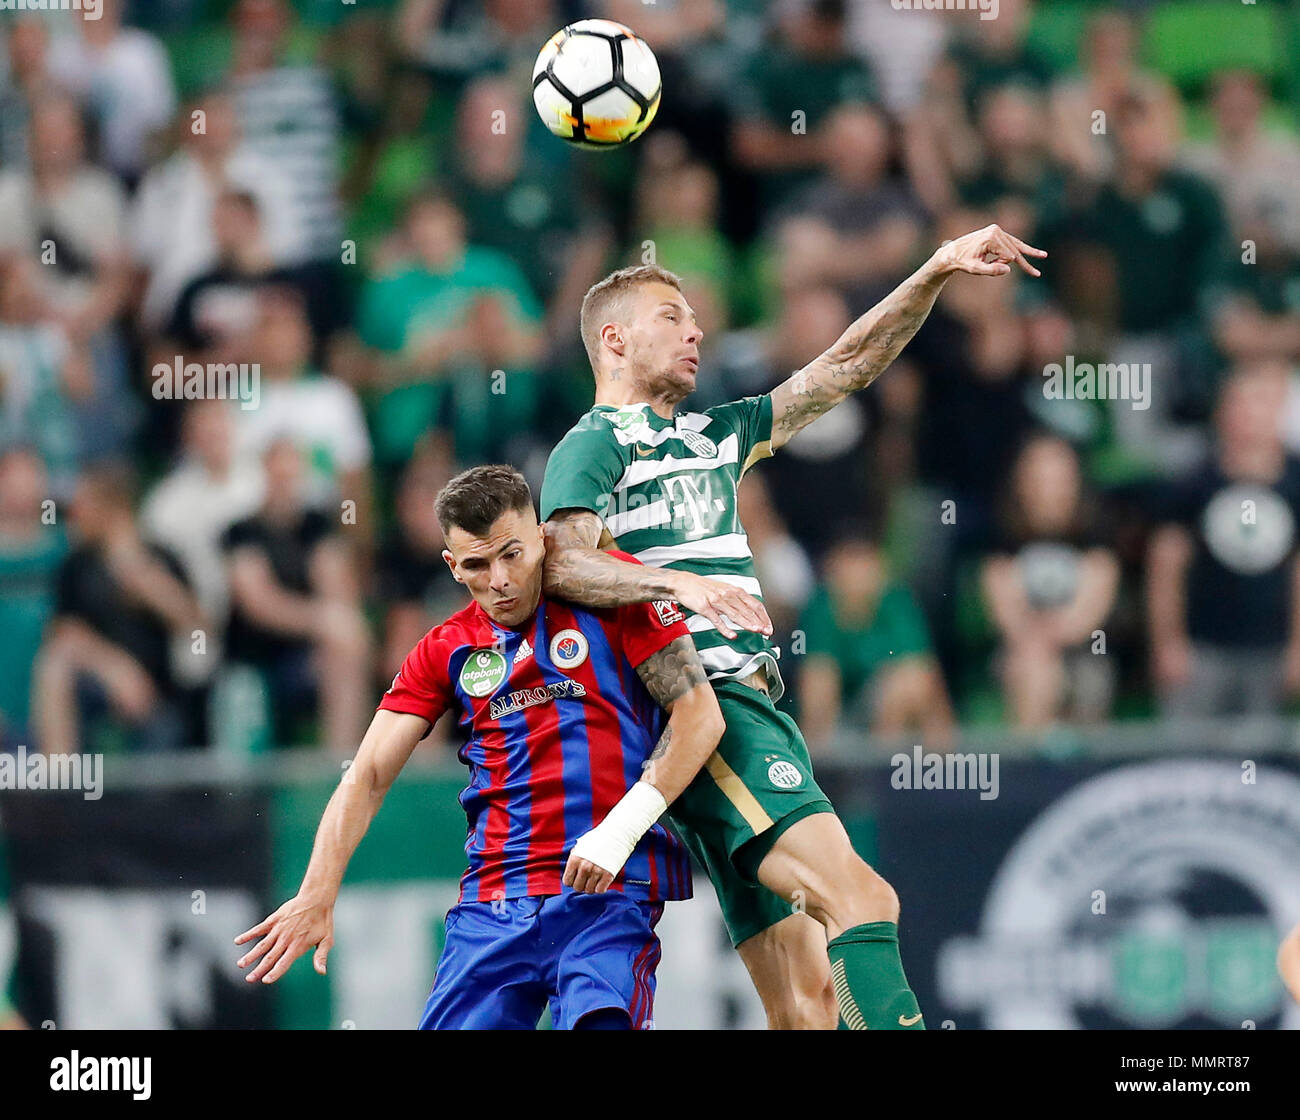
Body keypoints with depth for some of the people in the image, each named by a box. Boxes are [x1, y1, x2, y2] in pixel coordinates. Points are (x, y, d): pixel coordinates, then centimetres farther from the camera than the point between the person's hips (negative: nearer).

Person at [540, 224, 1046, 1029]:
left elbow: (844, 368, 28)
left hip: (758, 709, 9)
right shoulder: (595, 445, 2)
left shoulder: (713, 438, 27)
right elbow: (561, 563, -17)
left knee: (806, 998, 0)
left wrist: (937, 274, 19)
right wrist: (681, 583, -31)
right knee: (860, 897, -26)